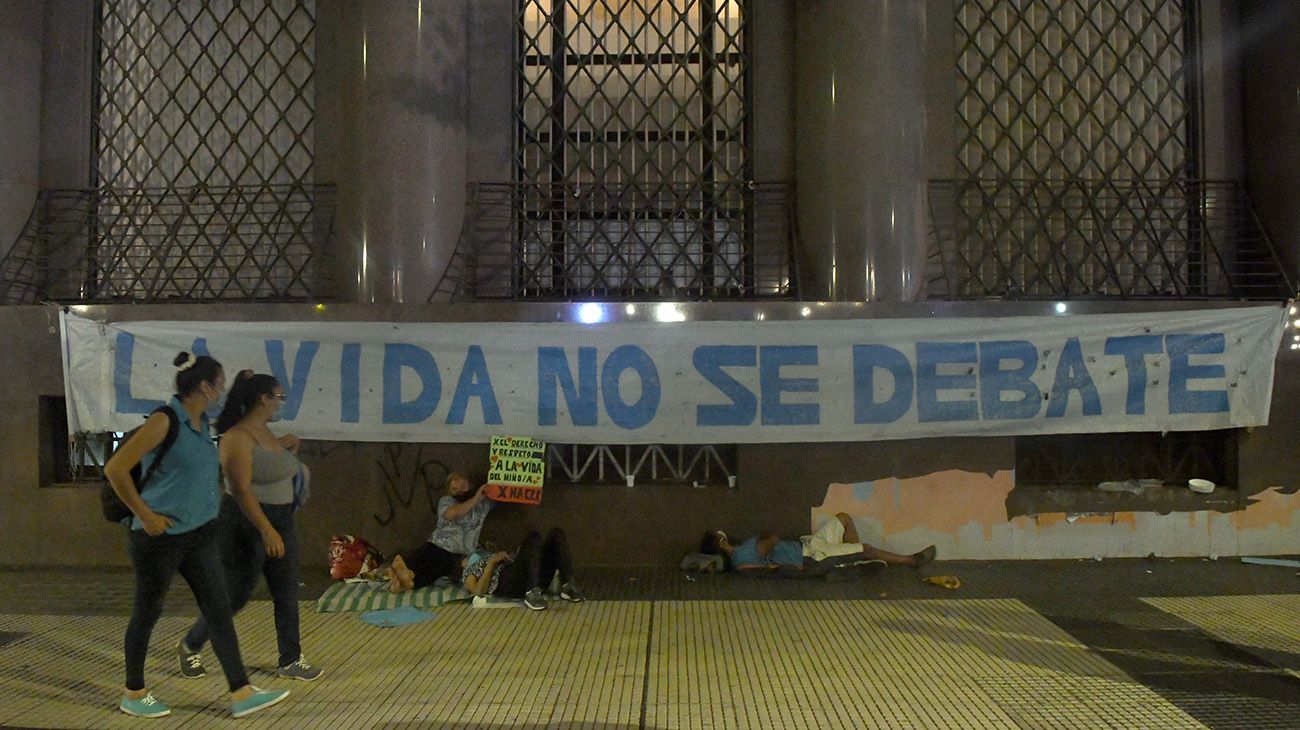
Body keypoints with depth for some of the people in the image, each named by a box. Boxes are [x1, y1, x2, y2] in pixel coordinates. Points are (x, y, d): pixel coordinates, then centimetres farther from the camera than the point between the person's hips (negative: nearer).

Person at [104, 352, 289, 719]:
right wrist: (145, 514, -16)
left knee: (219, 609, 4)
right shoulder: (164, 421, -17)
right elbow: (115, 469, -19)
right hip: (162, 536, -8)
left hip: (200, 534, 8)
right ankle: (133, 694, 29)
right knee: (147, 613, 10)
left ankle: (241, 694, 7)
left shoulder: (201, 422, 7)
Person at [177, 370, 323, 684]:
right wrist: (266, 530, -29)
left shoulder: (265, 431, 9)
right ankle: (189, 647, 27)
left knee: (287, 594, 8)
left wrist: (291, 448, 10)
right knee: (235, 594, 3)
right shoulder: (238, 438, -18)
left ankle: (290, 661, 17)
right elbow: (241, 490, -25)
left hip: (280, 521, 8)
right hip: (246, 524, -8)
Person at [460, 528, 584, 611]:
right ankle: (532, 593, -40)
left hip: (537, 579, 6)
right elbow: (479, 591, 4)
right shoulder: (468, 572, 28)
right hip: (507, 581, -6)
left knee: (556, 534, -12)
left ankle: (567, 586, -23)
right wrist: (492, 562, 0)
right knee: (534, 537, -28)